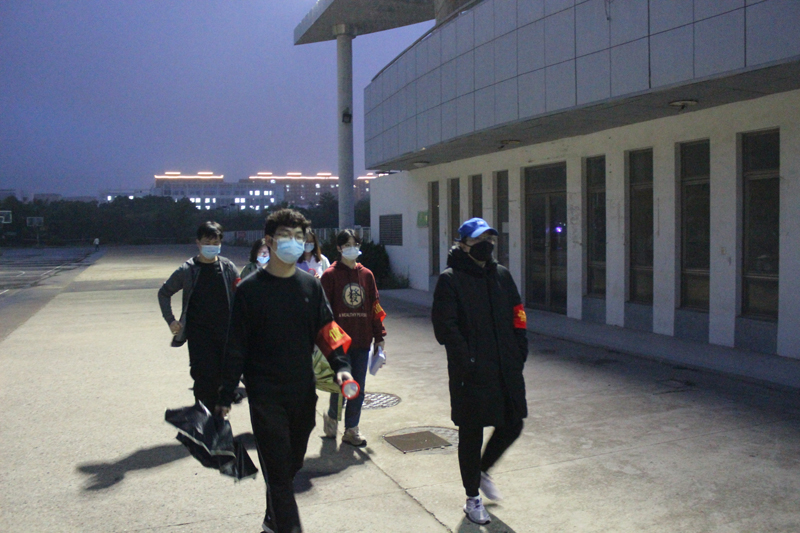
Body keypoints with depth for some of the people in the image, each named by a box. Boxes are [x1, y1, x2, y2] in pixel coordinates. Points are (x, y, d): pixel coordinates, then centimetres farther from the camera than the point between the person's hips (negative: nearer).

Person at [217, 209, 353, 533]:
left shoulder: (310, 286, 6)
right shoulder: (250, 290, -5)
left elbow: (327, 331, 5)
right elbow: (236, 346, -4)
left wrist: (340, 366, -12)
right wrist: (226, 396, -4)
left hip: (303, 393, 5)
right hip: (266, 396, -4)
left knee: (293, 464, 17)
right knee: (278, 469, -5)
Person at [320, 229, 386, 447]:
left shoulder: (366, 275, 8)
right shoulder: (330, 275, -4)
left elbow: (375, 306, 10)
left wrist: (379, 336, 8)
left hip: (362, 341, 4)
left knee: (358, 388, 8)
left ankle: (351, 429, 21)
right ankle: (331, 416, 29)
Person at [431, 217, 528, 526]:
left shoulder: (501, 275, 10)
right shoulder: (450, 280, -7)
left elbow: (517, 316, 13)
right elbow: (445, 327, -13)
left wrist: (518, 354, 3)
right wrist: (467, 361, -18)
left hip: (506, 370, 6)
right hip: (471, 373, -5)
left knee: (512, 425, 12)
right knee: (471, 433, 7)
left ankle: (482, 471, 39)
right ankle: (472, 498, 25)